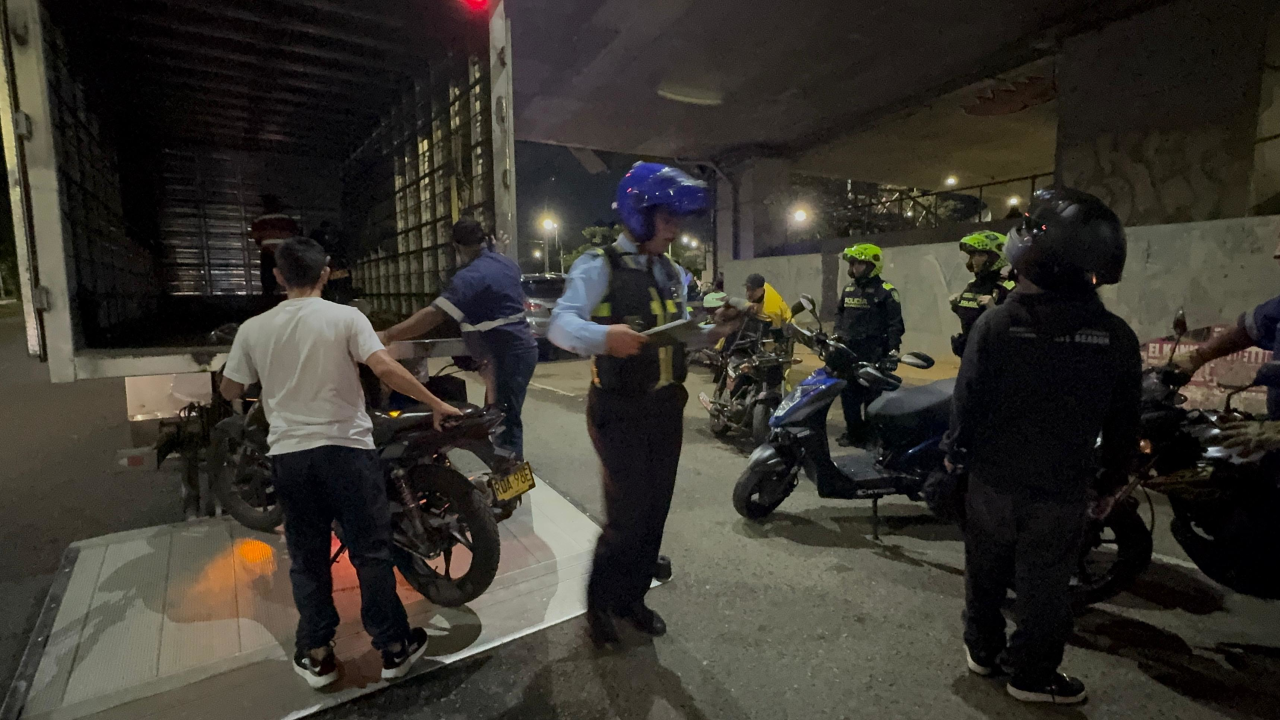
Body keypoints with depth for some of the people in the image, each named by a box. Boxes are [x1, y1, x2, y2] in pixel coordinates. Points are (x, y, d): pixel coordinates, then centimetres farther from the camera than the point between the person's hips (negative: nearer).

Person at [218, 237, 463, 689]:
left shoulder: (253, 329, 3)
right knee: (371, 552, 7)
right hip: (345, 449, -3)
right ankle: (394, 647, 18)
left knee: (307, 558, 16)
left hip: (288, 455, 3)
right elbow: (385, 369, -20)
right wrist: (436, 404, -13)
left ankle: (316, 655, 26)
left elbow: (229, 391, 12)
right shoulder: (345, 317, -7)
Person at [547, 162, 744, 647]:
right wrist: (604, 336, -41)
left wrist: (717, 329, 0)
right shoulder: (600, 266, -10)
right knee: (628, 516, -5)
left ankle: (631, 598, 33)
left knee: (655, 512, 13)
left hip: (666, 409, 7)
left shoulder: (672, 273, 15)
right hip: (620, 411, -7)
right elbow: (561, 325, -22)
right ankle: (599, 603, 22)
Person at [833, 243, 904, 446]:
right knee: (848, 394, 10)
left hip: (873, 353, -7)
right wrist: (838, 334, 13)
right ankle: (854, 431, 21)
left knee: (873, 396, -2)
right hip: (848, 351, 7)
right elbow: (839, 312, 26)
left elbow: (895, 323, -9)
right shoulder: (849, 289, 14)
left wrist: (893, 349, -15)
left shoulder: (886, 291, -7)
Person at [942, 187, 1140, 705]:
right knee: (1044, 585, 16)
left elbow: (967, 400, -10)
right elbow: (1123, 425, -1)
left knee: (985, 572, 19)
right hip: (1063, 493, 1)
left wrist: (956, 451, 7)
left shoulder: (994, 325, -16)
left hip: (993, 483, 0)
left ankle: (982, 649, 38)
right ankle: (1033, 675, 31)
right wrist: (1112, 483, 13)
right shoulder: (1116, 338, -10)